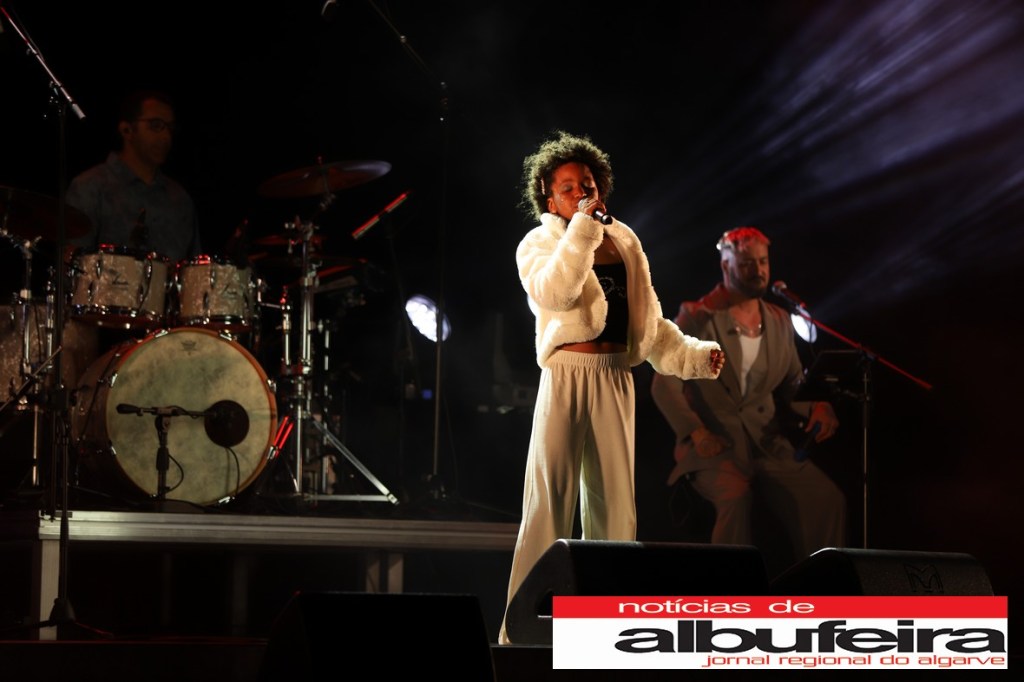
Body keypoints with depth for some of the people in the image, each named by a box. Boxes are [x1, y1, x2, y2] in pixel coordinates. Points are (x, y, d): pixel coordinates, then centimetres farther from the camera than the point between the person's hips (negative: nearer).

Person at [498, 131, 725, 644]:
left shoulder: (625, 244, 15)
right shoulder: (539, 246, 0)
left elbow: (650, 322, 20)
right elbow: (555, 293, -23)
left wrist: (693, 355, 9)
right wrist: (582, 227, -21)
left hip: (616, 380, 5)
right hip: (567, 375, -5)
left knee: (614, 504, 7)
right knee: (550, 502, -10)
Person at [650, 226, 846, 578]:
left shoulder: (779, 321, 16)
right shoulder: (697, 316, 1)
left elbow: (794, 386, 21)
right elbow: (665, 382, -6)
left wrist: (817, 408, -3)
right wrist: (695, 431, -21)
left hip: (769, 445, 4)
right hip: (714, 446, -4)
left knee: (828, 501, -22)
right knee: (736, 496, -37)